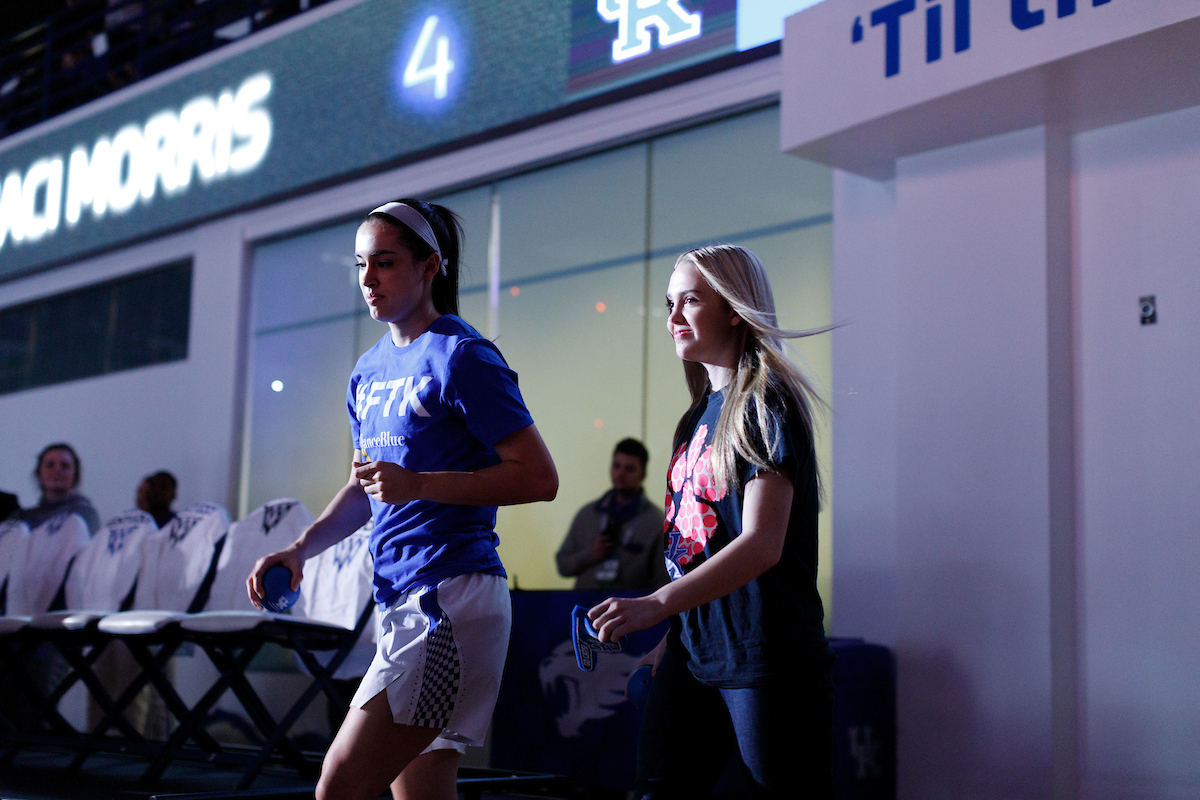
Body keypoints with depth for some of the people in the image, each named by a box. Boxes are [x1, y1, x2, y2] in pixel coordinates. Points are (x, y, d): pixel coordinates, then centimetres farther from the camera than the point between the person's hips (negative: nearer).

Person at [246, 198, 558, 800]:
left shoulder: (461, 357, -8)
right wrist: (301, 548, 9)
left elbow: (539, 478, -12)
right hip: (400, 599, 8)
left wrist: (420, 484, -19)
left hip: (451, 599, -8)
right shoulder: (369, 371, 17)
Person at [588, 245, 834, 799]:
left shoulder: (766, 405, -9)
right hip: (694, 651, 8)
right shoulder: (701, 413, 15)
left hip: (766, 655, -7)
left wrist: (654, 606, -27)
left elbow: (762, 544, -20)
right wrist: (673, 637, 17)